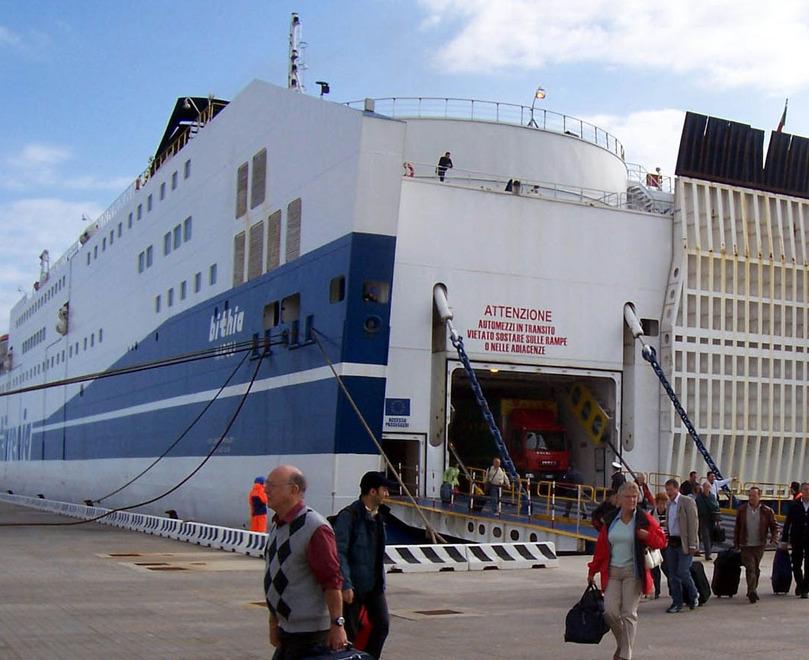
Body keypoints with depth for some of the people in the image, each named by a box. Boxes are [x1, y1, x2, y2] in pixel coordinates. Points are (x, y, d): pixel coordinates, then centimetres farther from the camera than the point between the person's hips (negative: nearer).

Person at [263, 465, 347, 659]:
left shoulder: (315, 528, -18)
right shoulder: (277, 525, 11)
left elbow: (332, 581, -19)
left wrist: (337, 624, -20)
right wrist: (274, 621, 20)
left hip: (308, 631, -9)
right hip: (286, 628, 9)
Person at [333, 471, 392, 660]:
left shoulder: (379, 515, 11)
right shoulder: (349, 515, -14)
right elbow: (339, 552, -17)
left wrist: (381, 581, 16)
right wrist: (346, 585, -21)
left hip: (374, 585, 7)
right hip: (353, 585, -7)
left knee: (382, 624, 1)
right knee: (350, 631, 2)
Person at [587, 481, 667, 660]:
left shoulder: (644, 519, -2)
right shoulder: (610, 520, 7)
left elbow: (661, 541, 0)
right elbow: (601, 547, 12)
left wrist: (647, 535, -18)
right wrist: (593, 570, 14)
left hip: (633, 573, -2)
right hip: (612, 572, 2)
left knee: (629, 614, -4)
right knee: (610, 611, -7)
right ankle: (622, 643, 19)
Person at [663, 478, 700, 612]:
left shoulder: (687, 502, -8)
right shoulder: (668, 504, 13)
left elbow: (693, 524, -12)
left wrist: (692, 545, -16)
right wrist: (665, 540, 10)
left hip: (684, 543, -7)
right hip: (671, 543, 7)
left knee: (682, 572, -10)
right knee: (673, 574, 6)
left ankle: (693, 596, 15)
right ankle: (677, 602, 15)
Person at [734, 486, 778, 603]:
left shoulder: (767, 511, -1)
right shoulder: (741, 510, 1)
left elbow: (774, 526, 8)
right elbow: (737, 527, 7)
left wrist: (774, 536, -11)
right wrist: (736, 543, 7)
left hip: (759, 545, 1)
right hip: (746, 545, -1)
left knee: (756, 568, 11)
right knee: (750, 568, -12)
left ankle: (753, 590, 25)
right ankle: (752, 591, -18)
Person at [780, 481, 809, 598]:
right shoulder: (794, 506, 1)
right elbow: (787, 523, 3)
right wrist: (784, 540, 1)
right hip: (797, 540, 1)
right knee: (796, 565, 9)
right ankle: (799, 584, 32)